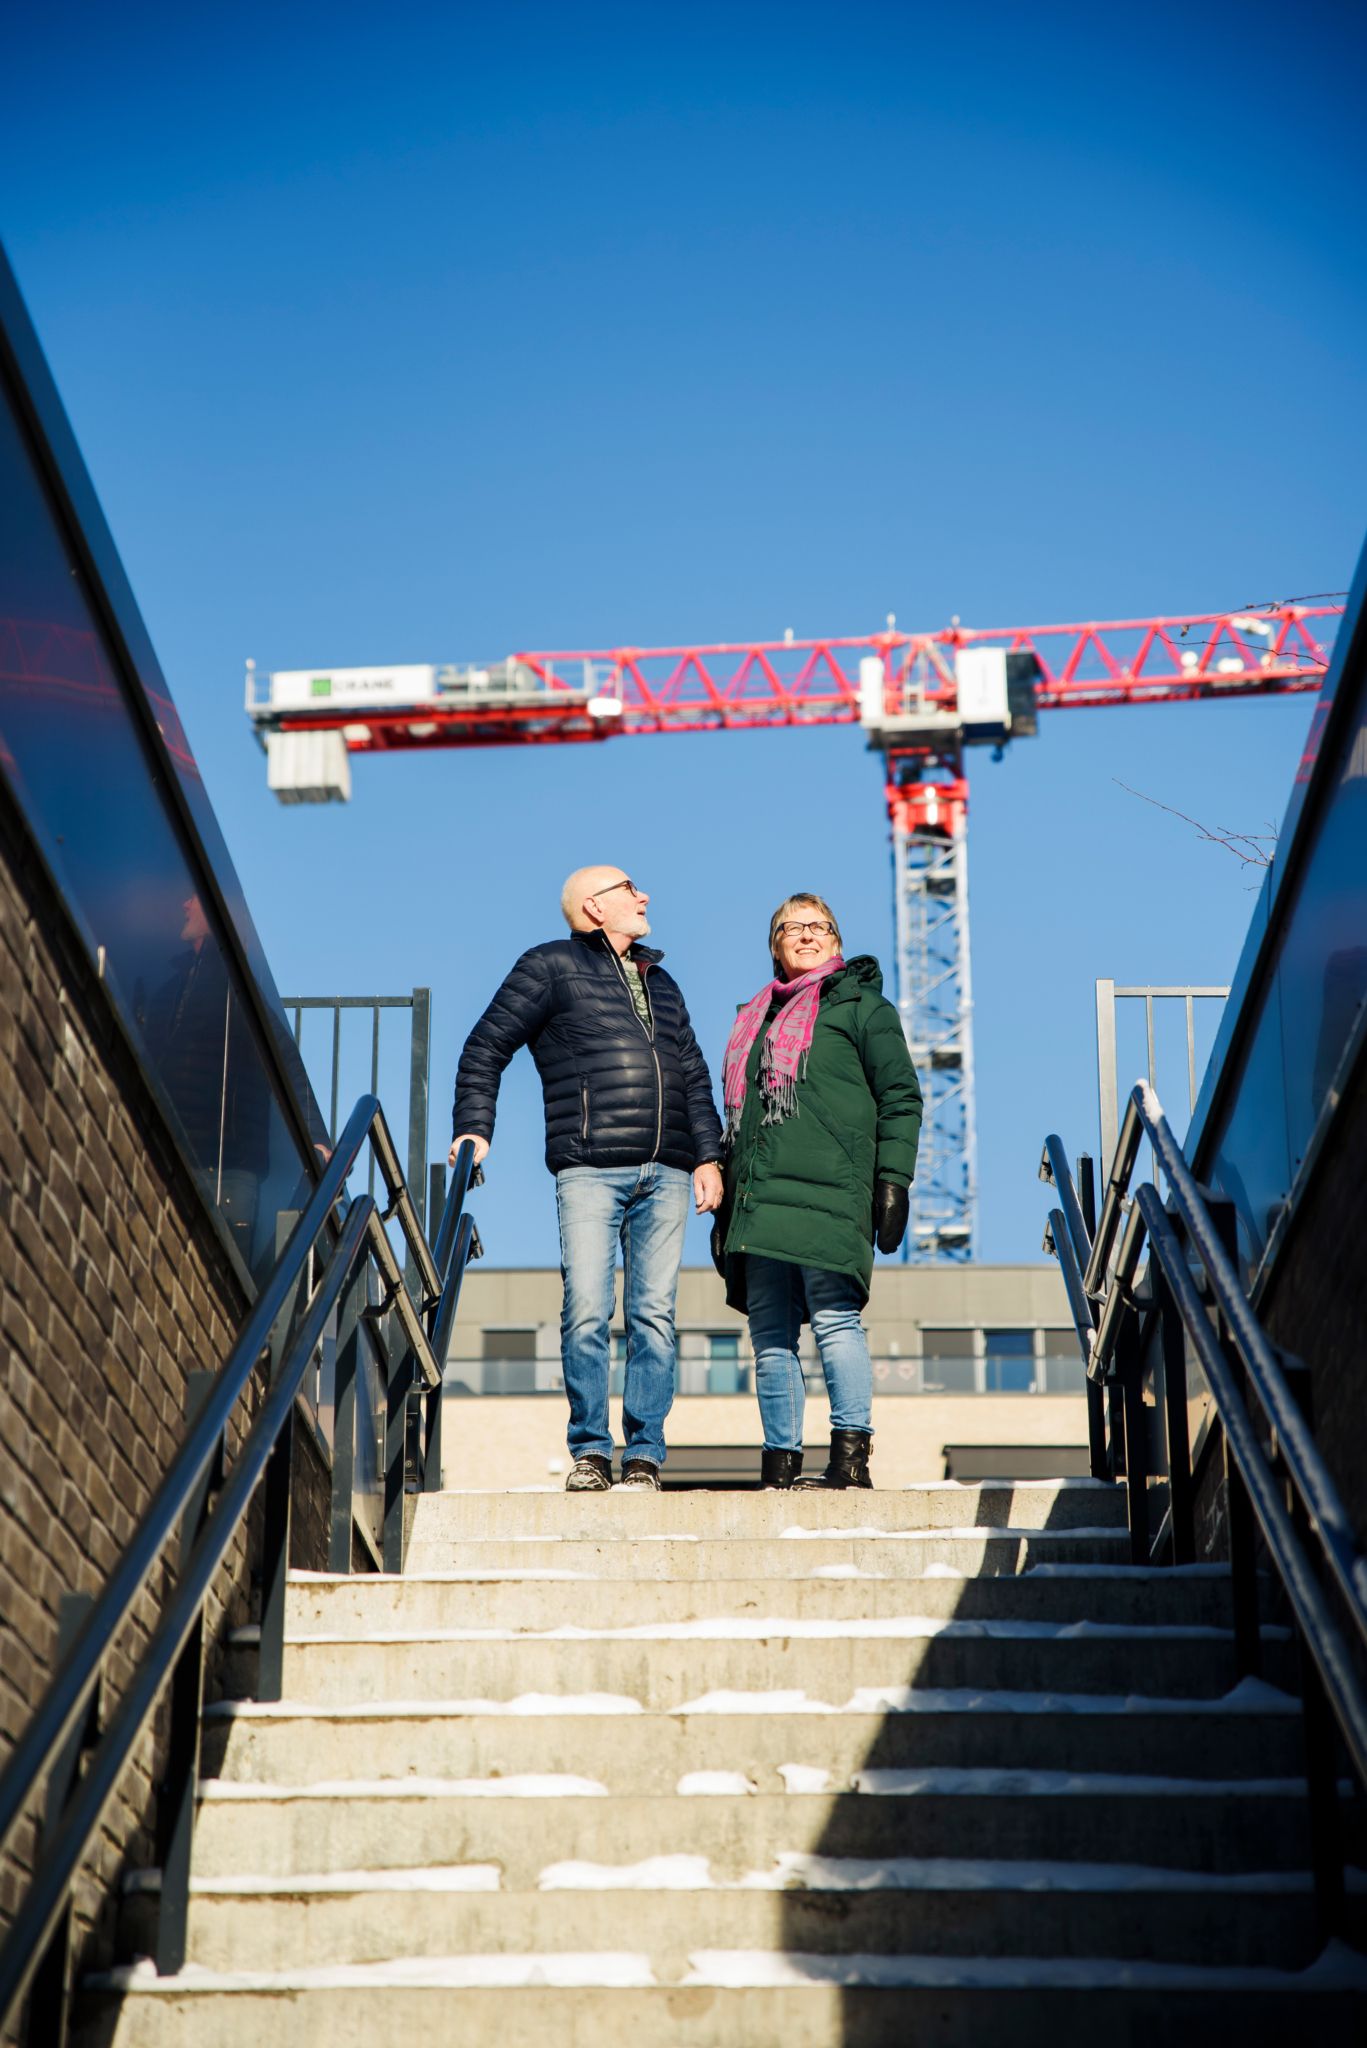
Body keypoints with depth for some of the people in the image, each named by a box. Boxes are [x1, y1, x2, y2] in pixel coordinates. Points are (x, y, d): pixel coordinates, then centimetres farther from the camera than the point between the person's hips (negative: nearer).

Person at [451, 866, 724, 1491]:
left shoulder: (661, 984, 27)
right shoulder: (551, 966, 10)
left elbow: (694, 1078, 26)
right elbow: (485, 1048, 6)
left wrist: (708, 1157, 14)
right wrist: (474, 1129, -5)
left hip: (665, 1175, 4)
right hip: (589, 1171, -4)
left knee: (654, 1315, -2)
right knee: (586, 1312, -10)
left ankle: (643, 1453, 3)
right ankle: (590, 1452, 0)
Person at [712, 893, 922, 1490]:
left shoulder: (859, 1004, 9)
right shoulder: (755, 1017, 26)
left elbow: (900, 1098, 2)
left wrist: (893, 1180, -9)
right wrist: (726, 1206, 21)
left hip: (827, 1193, -6)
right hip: (759, 1199, 6)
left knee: (834, 1317, -13)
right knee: (769, 1332, 3)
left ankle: (851, 1455, -13)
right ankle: (779, 1464, 6)